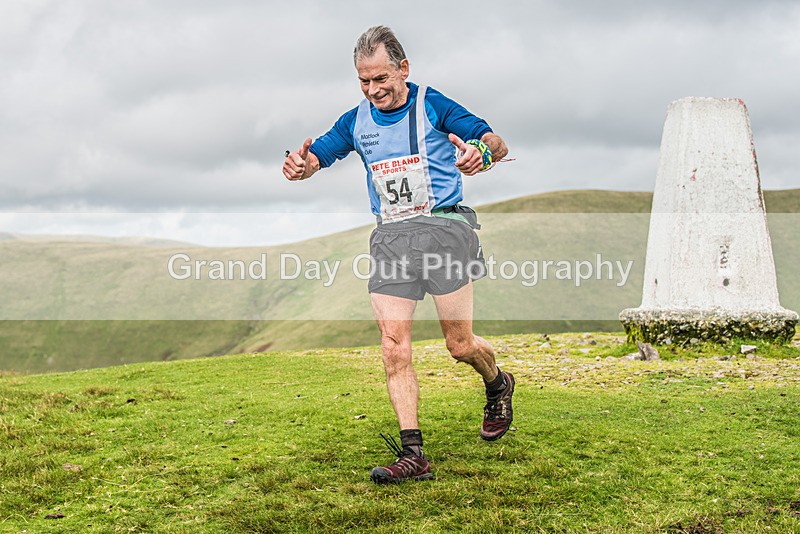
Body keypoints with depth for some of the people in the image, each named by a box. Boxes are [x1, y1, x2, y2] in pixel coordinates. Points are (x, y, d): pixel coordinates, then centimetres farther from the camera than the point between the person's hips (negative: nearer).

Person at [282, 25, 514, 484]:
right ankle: (413, 454, -3)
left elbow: (498, 145, -3)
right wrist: (299, 166, -12)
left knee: (460, 345, 0)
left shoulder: (431, 104, -2)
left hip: (443, 227, -4)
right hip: (391, 237, 4)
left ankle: (498, 386, 34)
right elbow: (313, 158, 14)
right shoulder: (356, 122, 11)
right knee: (394, 347, -7)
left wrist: (481, 153, -28)